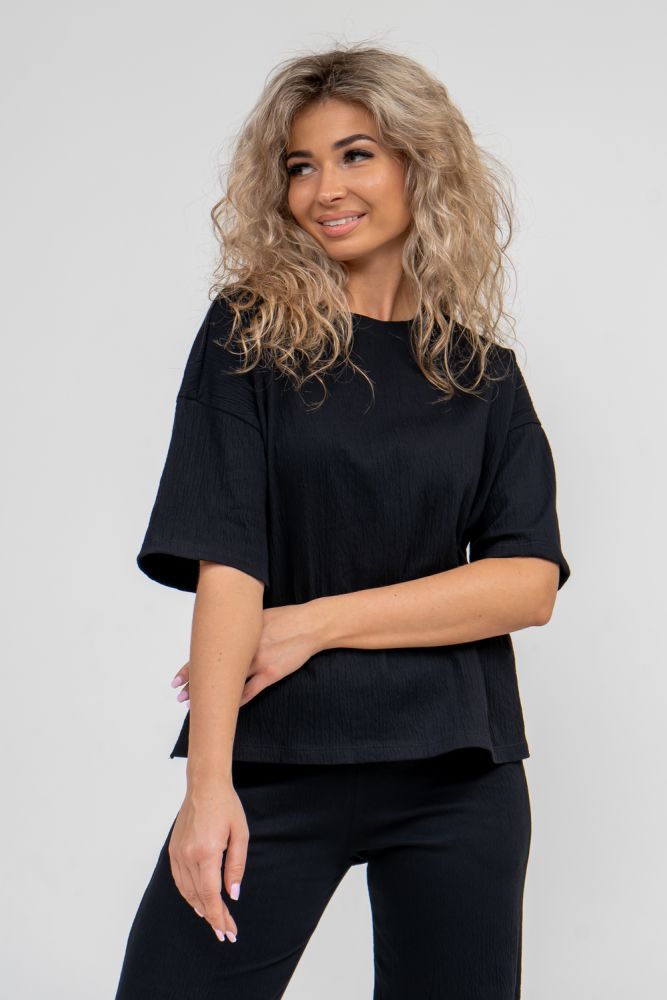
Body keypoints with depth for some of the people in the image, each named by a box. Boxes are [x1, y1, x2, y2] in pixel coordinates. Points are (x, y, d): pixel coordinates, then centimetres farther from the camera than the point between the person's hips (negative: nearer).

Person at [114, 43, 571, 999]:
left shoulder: (482, 371, 7)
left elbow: (530, 583, -2)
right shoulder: (249, 334, 2)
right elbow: (226, 561, -8)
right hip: (276, 759, -2)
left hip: (455, 770, 2)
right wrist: (208, 782, -17)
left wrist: (317, 621, -11)